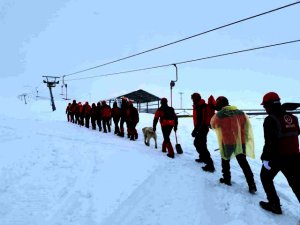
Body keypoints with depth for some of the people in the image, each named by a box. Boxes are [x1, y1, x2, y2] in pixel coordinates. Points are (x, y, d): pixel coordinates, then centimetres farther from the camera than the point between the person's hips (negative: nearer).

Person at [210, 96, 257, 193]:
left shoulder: (219, 115, -10)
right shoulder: (241, 112, 4)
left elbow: (213, 124, 8)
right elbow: (247, 127, 8)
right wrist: (244, 139, 15)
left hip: (228, 142, -4)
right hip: (241, 142, 4)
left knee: (225, 160, 21)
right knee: (244, 163, 10)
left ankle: (226, 179, 29)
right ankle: (252, 185, 7)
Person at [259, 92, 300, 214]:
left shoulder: (270, 119, -16)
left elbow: (269, 142, -19)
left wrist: (265, 158, -14)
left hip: (277, 157, -6)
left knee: (266, 178, 17)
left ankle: (274, 205, 20)